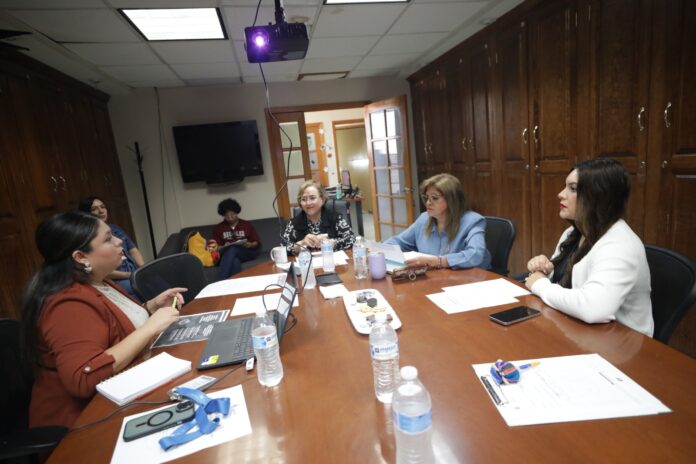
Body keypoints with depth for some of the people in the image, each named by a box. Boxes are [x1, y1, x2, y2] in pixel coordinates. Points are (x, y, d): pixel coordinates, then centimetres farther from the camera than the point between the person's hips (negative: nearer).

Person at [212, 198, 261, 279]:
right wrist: (224, 247, -11)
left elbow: (257, 243, 12)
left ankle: (221, 282, -46)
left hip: (247, 253, 0)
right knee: (235, 262, -38)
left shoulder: (247, 225, 13)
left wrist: (250, 245, -10)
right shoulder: (218, 228, 16)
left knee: (232, 249, -35)